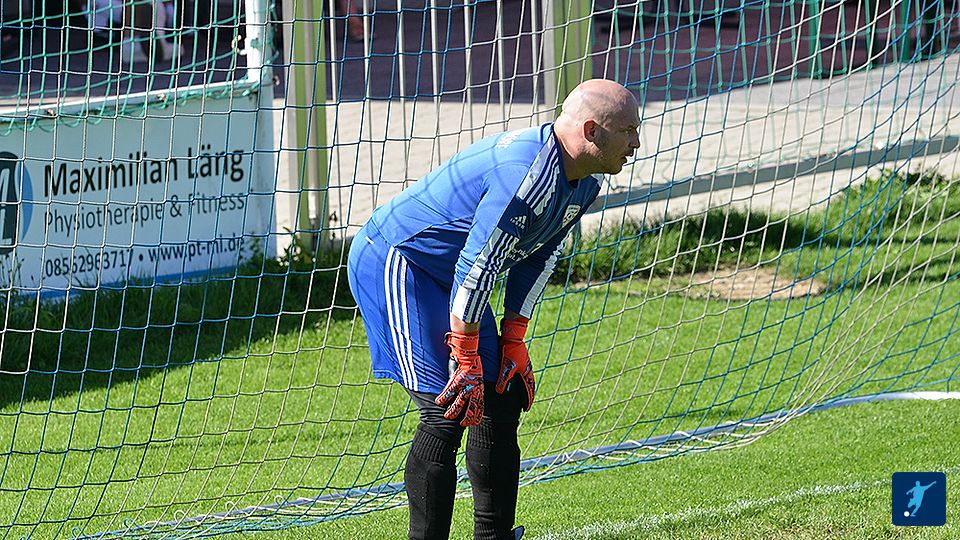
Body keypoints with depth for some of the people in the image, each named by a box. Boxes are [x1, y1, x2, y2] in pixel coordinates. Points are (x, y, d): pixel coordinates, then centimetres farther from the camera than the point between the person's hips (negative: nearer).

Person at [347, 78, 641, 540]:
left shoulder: (582, 185, 1)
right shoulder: (528, 172, -30)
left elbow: (536, 261, 11)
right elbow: (476, 266, -30)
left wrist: (513, 342, 6)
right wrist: (465, 363, -25)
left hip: (446, 276, 10)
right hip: (397, 261, -10)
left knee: (504, 399, 10)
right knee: (447, 413, -18)